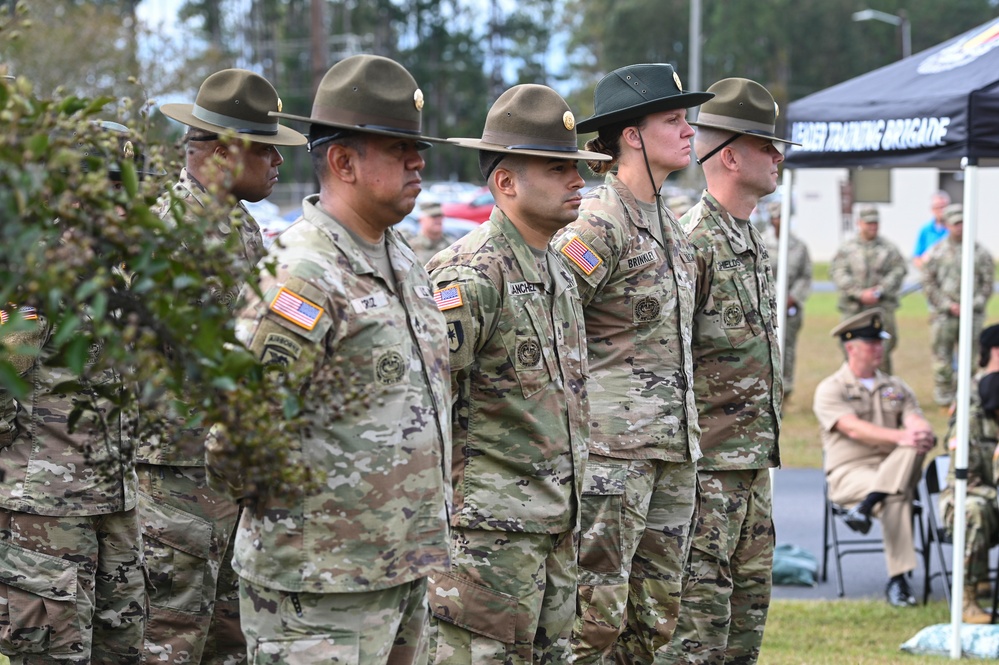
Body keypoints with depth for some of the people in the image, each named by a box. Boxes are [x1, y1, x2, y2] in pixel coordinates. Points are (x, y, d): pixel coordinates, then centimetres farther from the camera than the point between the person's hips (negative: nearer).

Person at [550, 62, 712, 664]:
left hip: (675, 447, 9)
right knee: (595, 613, -8)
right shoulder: (599, 222, -12)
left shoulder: (669, 224, 16)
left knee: (656, 615, 10)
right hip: (612, 446, -9)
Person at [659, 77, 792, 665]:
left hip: (753, 460, 9)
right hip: (709, 462, -9)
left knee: (749, 599, 12)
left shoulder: (753, 242, 16)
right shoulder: (692, 241, -14)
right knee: (699, 611, -7)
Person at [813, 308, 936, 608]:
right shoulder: (831, 390, 3)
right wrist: (900, 437, -29)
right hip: (849, 472, -5)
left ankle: (867, 505, -39)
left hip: (895, 470, 5)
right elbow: (853, 429, -15)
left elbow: (916, 420, 4)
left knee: (916, 446, -31)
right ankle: (896, 580, -34)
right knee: (896, 498, -37)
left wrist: (922, 433, -24)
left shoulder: (896, 387, 21)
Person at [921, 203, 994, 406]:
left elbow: (987, 282, 7)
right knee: (942, 356, -1)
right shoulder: (936, 252, 2)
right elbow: (929, 284, 1)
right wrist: (948, 305, -8)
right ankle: (943, 395, 7)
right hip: (944, 314, -1)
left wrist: (974, 304, -7)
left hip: (972, 314, 1)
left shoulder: (980, 252, 6)